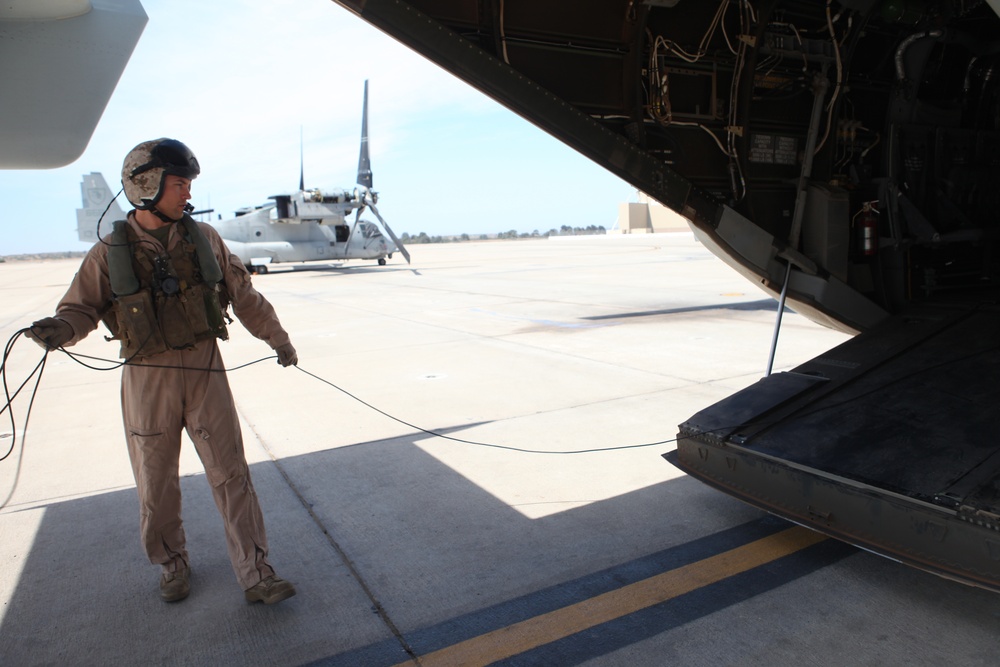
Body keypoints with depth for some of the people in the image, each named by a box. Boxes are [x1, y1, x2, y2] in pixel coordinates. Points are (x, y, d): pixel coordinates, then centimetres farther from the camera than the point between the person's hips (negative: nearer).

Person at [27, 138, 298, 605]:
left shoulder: (204, 238, 4)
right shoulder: (110, 252, -2)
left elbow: (244, 296, 11)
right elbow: (82, 307, 2)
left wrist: (278, 339, 18)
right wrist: (58, 330, -22)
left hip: (204, 370, 1)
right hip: (148, 378, -1)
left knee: (231, 475, 2)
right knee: (157, 484, 10)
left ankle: (256, 575, 10)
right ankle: (172, 565, 33)